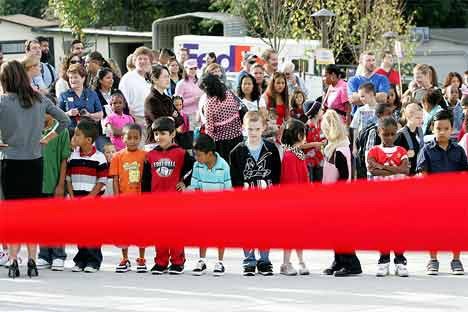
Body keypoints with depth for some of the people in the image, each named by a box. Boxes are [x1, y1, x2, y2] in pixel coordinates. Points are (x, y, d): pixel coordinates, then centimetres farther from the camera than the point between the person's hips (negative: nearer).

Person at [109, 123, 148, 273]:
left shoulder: (145, 156, -2)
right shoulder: (118, 156, 1)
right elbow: (115, 179, 1)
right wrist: (117, 197, -6)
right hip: (124, 198, 1)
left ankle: (141, 259, 17)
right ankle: (125, 259, 19)